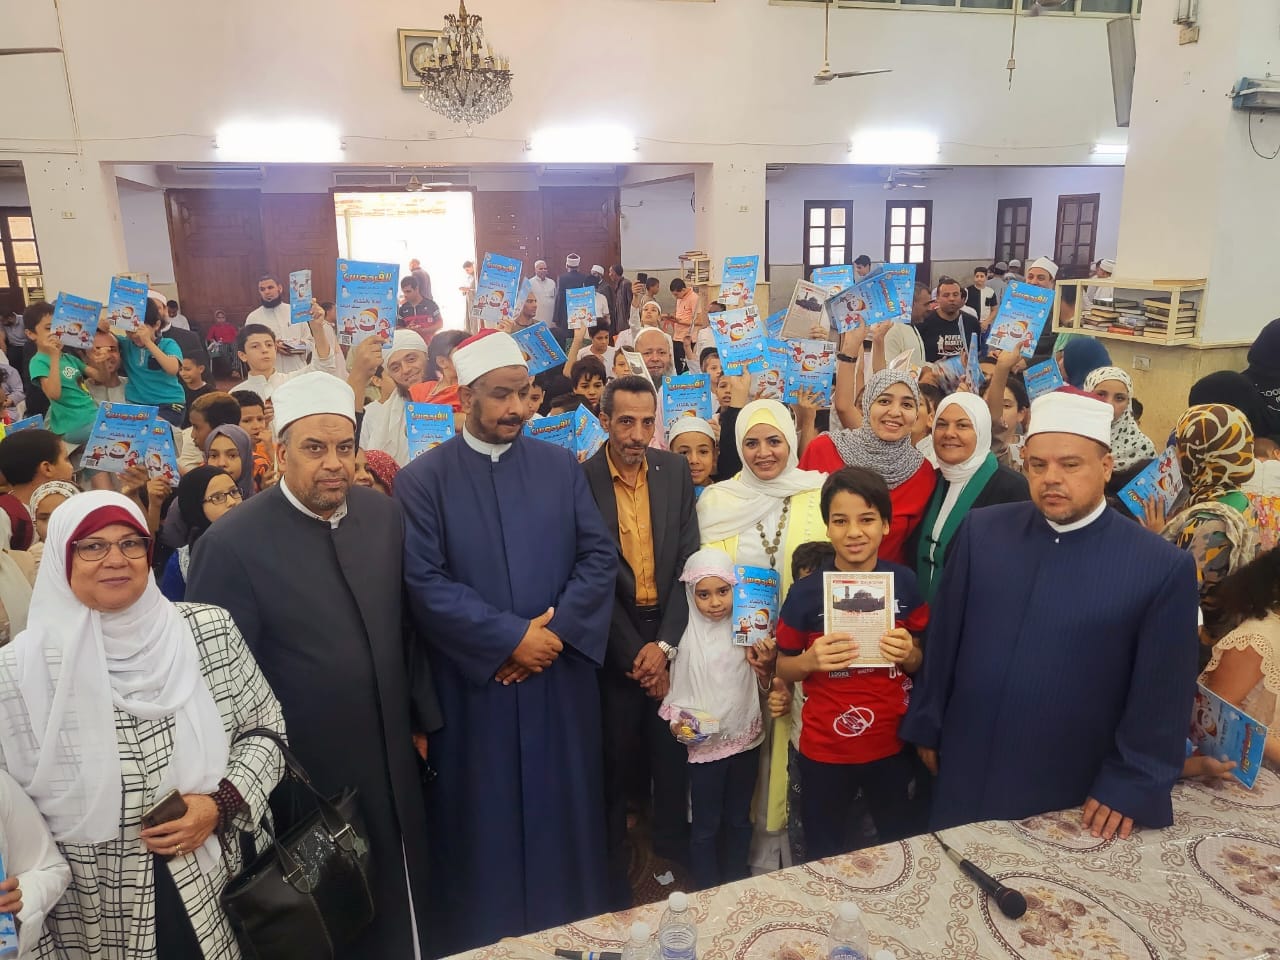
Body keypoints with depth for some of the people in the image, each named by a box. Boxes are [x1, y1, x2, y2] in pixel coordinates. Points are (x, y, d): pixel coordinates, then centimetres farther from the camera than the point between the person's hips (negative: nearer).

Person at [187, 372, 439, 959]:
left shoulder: (384, 515, -3)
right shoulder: (232, 543, -18)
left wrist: (422, 717, 10)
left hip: (393, 763, 4)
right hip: (301, 776, -4)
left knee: (402, 901, 22)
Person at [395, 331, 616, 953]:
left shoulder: (561, 466, 5)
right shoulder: (422, 479, -4)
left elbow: (600, 556, 0)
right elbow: (424, 582, -12)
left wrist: (556, 630, -13)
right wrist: (510, 639, -16)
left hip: (561, 677, 3)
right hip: (475, 684, -2)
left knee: (563, 810, 15)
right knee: (483, 821, 11)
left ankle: (574, 927, 35)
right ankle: (484, 934, 33)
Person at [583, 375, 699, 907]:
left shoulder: (675, 470, -1)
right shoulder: (582, 480, -10)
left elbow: (687, 561, -2)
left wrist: (664, 644, -8)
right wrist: (634, 653, -10)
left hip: (670, 629, 2)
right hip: (614, 637, -2)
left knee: (671, 747, 11)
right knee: (618, 750, 8)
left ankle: (673, 852, 34)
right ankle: (615, 867, 29)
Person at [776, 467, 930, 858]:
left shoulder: (904, 582, -7)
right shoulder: (806, 591, -12)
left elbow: (922, 663, 5)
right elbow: (783, 669, -1)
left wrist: (910, 655, -17)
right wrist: (811, 660, -22)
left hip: (893, 744, 2)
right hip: (824, 750, -1)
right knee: (825, 859, 16)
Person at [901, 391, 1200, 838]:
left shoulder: (1164, 567, -12)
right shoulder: (981, 531, -6)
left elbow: (1161, 695, -6)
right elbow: (943, 638, 1)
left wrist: (1129, 786, -4)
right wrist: (927, 727, 6)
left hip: (1074, 796, -2)